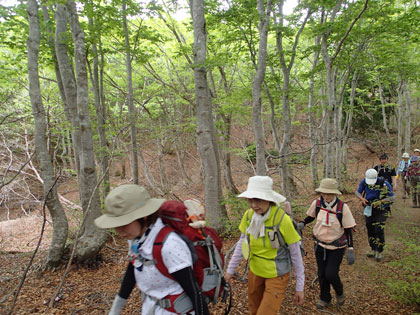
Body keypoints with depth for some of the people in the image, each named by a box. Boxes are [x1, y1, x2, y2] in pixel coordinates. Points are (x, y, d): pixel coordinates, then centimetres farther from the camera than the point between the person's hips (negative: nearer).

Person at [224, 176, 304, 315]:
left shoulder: (282, 220, -25)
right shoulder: (248, 215, -11)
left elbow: (295, 253, -14)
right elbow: (242, 243, 3)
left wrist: (300, 287, -8)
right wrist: (230, 269, 7)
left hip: (277, 275, -4)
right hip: (255, 271, 5)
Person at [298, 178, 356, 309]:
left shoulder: (342, 207, -18)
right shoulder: (317, 203, -11)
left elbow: (348, 229, -11)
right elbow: (311, 217, 9)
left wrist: (350, 249, -14)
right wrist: (302, 223, -11)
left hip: (337, 247, -3)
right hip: (320, 244, 3)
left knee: (331, 274, -7)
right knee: (321, 274, 12)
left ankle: (339, 293, 28)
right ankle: (324, 298, 38)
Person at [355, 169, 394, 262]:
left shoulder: (384, 183, -19)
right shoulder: (364, 182, -9)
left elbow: (391, 197, -11)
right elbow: (358, 192, 6)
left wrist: (380, 202, -23)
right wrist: (362, 199, -14)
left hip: (381, 210, -4)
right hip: (369, 209, 4)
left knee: (379, 230, -9)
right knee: (370, 229, 10)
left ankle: (379, 251, 8)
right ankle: (373, 249, 26)